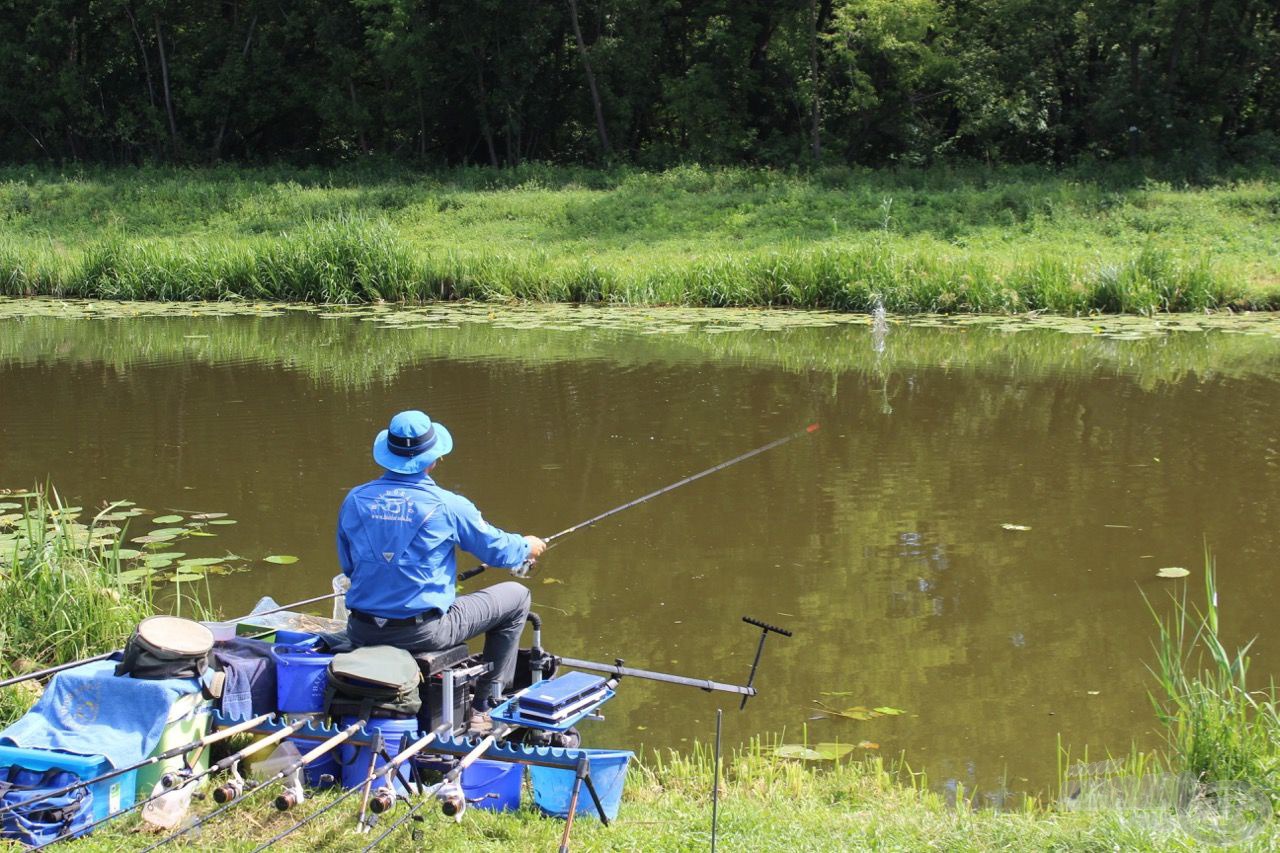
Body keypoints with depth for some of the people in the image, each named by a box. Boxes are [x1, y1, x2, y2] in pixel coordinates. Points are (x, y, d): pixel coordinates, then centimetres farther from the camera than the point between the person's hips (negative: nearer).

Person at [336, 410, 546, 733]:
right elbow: (497, 550, 2)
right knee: (516, 597, 14)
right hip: (424, 633, -5)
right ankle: (486, 704, 17)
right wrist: (527, 548, 25)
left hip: (362, 632, 5)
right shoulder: (447, 506, -12)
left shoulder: (355, 500, -1)